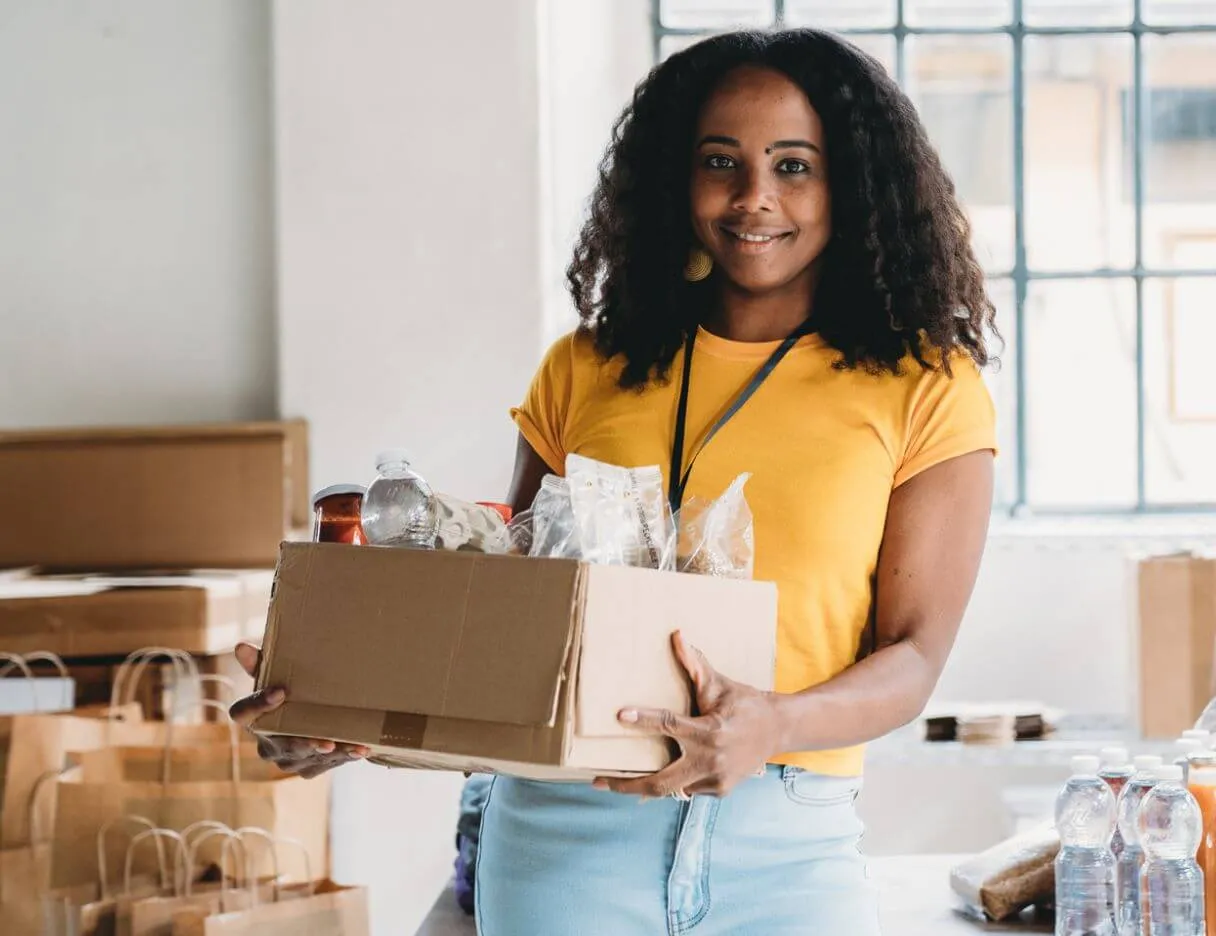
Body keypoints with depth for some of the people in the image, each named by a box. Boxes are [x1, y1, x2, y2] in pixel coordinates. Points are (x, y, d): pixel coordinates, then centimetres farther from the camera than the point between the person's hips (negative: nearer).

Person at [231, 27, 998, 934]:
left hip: (789, 850, -1)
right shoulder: (586, 371, 9)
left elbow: (913, 655, -3)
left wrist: (772, 725, -23)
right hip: (565, 826, 2)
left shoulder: (928, 392, 2)